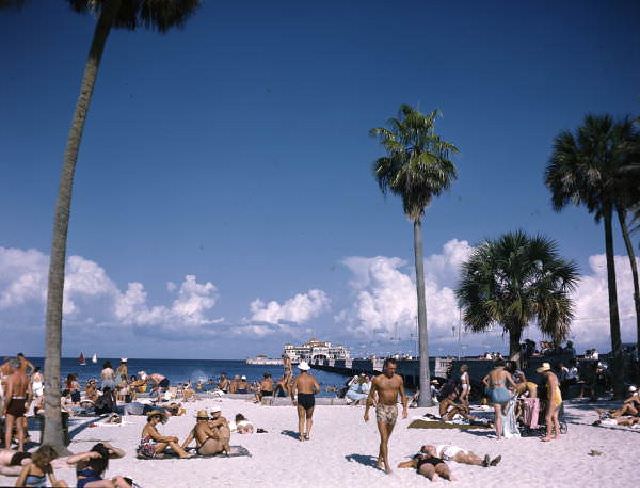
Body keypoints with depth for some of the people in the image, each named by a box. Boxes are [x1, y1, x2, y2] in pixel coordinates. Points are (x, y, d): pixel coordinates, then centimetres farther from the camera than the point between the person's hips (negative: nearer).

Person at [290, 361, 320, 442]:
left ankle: (302, 436, -2)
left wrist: (293, 399, 7)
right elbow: (318, 389, -2)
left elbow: (292, 390, -4)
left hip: (301, 398, -1)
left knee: (301, 418, 5)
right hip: (311, 398, 2)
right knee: (309, 417, 18)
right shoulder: (312, 377, 6)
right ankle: (307, 434, 8)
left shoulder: (298, 378, 2)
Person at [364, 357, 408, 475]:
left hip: (393, 409, 4)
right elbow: (370, 396, 2)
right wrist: (366, 412, 2)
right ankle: (386, 465, -11)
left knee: (386, 437, 15)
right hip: (382, 408, -4)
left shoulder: (399, 379, 2)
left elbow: (403, 395, 12)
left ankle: (380, 460, 31)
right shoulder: (377, 379, -6)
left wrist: (404, 409, 2)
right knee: (384, 438, -10)